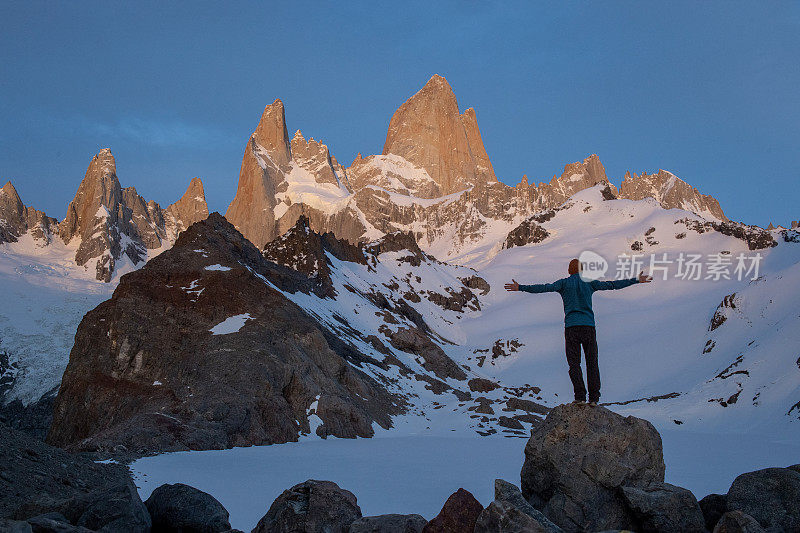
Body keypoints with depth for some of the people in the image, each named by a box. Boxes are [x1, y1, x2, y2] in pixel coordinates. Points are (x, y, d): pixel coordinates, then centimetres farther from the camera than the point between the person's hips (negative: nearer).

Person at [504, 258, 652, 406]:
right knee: (592, 363, 4)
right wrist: (636, 280, 18)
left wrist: (520, 288, -11)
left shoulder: (564, 283, 5)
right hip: (589, 326, 1)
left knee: (574, 363, 0)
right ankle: (594, 398, -2)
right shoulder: (589, 283, 10)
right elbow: (611, 285, 11)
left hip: (571, 327, -1)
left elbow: (545, 287, -8)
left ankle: (580, 396, -10)